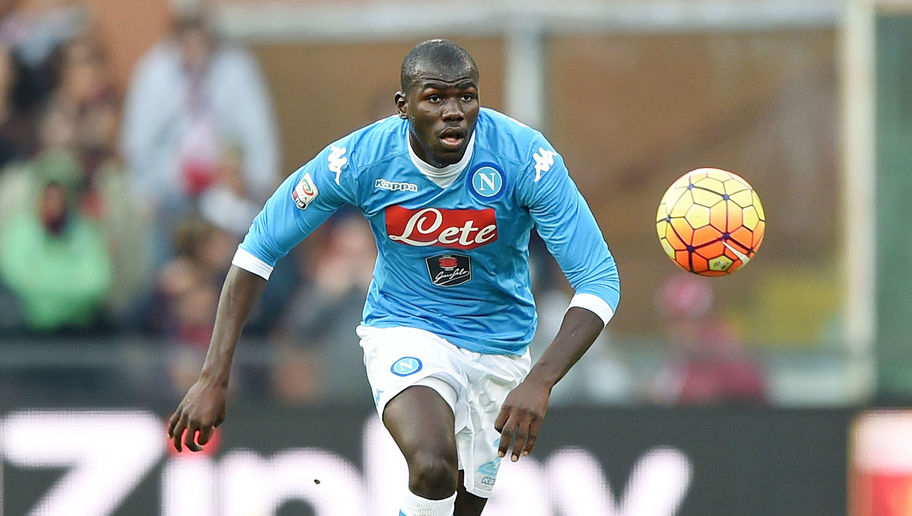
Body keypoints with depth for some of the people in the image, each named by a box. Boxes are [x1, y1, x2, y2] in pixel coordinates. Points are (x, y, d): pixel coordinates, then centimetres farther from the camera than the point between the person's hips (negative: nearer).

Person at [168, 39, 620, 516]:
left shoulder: (526, 159, -23)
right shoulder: (358, 159, -21)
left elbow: (600, 281, -24)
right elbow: (258, 249, -9)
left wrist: (539, 383, -40)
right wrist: (213, 377, -15)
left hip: (498, 346, 2)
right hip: (403, 330, -2)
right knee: (432, 468, -32)